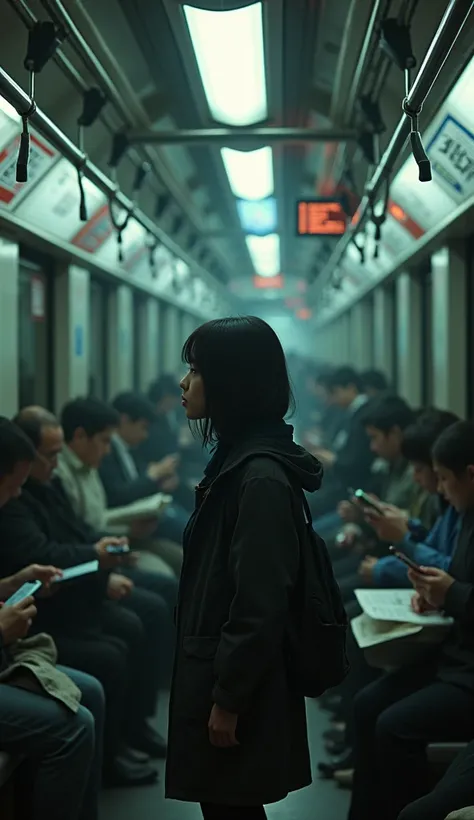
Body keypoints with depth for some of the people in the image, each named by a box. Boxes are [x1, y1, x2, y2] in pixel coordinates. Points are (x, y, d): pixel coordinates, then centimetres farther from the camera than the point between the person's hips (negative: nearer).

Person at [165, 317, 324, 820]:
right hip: (219, 671, 9)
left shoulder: (261, 477, -20)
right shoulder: (237, 462, 11)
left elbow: (260, 604, -22)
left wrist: (228, 699, -18)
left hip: (237, 685, -9)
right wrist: (218, 688, 19)